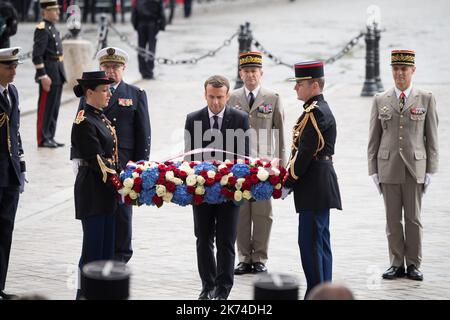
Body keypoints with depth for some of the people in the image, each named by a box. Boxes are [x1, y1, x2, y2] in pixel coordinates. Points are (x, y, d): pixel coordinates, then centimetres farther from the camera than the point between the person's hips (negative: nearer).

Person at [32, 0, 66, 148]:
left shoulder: (52, 28, 14)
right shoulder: (42, 29, -15)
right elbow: (37, 55, -19)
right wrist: (43, 76, -22)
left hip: (58, 74, 9)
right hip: (49, 75, -9)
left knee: (54, 108, 13)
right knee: (45, 108, -2)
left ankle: (50, 137, 19)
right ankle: (43, 139, 3)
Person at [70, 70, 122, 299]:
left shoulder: (100, 118, 13)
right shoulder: (84, 123, -16)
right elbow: (98, 162, -19)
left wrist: (122, 183, 9)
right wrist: (120, 186, -19)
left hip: (106, 194, 9)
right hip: (93, 193, -9)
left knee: (107, 248, 12)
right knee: (93, 249, -4)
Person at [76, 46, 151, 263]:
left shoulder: (136, 95, 6)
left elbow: (143, 133, 4)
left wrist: (141, 164, -2)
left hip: (124, 164, -1)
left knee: (122, 212, 3)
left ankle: (121, 256, 13)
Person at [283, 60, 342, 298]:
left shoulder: (315, 113, -16)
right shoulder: (320, 109, 16)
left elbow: (305, 154, -19)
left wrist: (287, 183, -13)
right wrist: (290, 178, 15)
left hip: (314, 188, -10)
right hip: (321, 189, 10)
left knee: (310, 242, -8)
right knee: (320, 242, 12)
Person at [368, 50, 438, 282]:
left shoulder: (426, 99, 4)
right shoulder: (380, 101, 7)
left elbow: (432, 138, 4)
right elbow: (374, 139, 8)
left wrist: (430, 170, -1)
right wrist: (373, 170, 3)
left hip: (415, 167, -1)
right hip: (388, 167, 1)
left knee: (413, 218, 2)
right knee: (393, 219, 4)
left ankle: (413, 264, 9)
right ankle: (397, 264, 10)